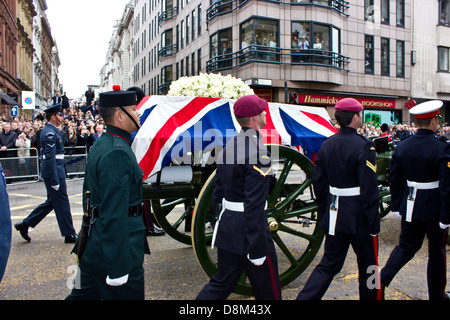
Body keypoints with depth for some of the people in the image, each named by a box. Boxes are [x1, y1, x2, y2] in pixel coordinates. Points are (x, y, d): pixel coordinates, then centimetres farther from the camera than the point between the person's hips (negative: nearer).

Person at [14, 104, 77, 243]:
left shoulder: (51, 131, 14)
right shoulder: (50, 133, -17)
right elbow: (50, 157, -22)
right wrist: (55, 181, -23)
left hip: (55, 172, 10)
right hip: (54, 173, -10)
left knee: (51, 202, 18)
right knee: (61, 203, -1)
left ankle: (25, 224, 25)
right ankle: (69, 234, 10)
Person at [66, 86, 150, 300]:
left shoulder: (101, 144, 10)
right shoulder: (117, 153, -22)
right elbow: (114, 214, -26)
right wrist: (118, 268, -23)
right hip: (116, 250, -10)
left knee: (84, 294, 21)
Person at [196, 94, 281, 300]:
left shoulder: (228, 147, 7)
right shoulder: (258, 151, -19)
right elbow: (255, 204, -24)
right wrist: (257, 249, -20)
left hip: (227, 229, 8)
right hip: (248, 233, -8)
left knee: (221, 284, 20)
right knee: (267, 290, 13)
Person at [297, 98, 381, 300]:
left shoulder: (327, 145, 2)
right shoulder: (364, 146, -16)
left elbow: (318, 182, 7)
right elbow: (369, 189, -18)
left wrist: (324, 213, 17)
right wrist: (374, 224, -10)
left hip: (334, 215, 6)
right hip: (359, 218, -5)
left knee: (329, 264, 15)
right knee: (368, 267, 16)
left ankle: (305, 297, 10)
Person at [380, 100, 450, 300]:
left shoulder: (402, 146, -1)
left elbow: (394, 179, 4)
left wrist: (396, 206, 13)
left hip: (410, 206, 4)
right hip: (433, 207, -4)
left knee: (407, 245, 19)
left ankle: (382, 278, 3)